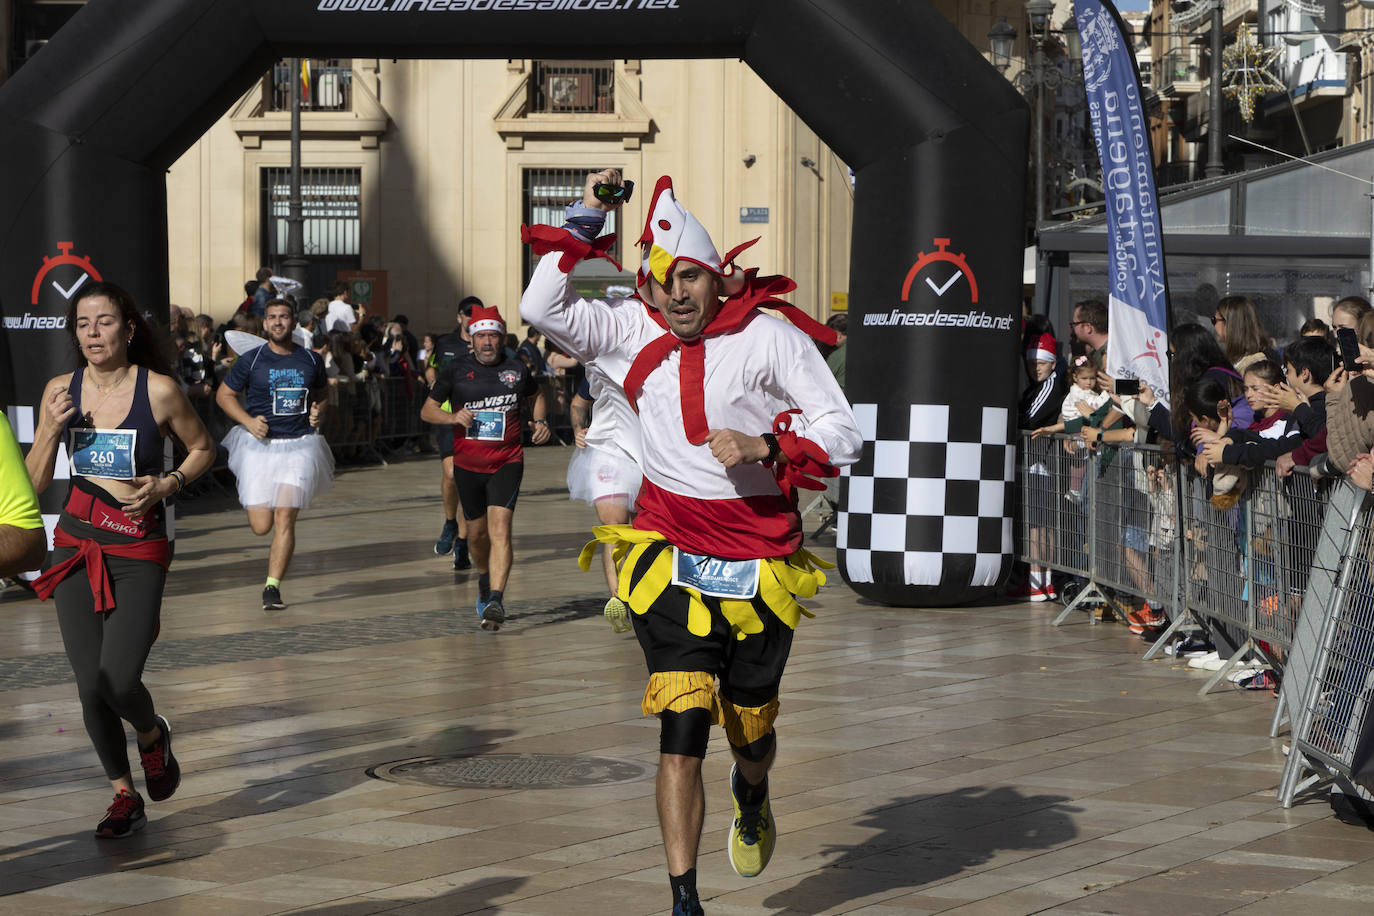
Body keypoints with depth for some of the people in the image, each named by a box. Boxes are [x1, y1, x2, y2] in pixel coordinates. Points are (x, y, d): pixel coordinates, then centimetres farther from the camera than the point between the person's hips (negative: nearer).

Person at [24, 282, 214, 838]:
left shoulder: (158, 390, -7)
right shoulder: (60, 391, 2)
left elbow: (202, 450, 8)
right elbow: (36, 483, 4)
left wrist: (167, 484, -9)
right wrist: (52, 430, -12)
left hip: (138, 548, -3)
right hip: (76, 545, 3)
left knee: (119, 681, -17)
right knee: (91, 686, -1)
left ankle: (153, 735, 18)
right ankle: (125, 797, 18)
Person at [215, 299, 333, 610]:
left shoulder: (311, 360, 6)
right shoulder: (251, 360, -1)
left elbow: (323, 392, 24)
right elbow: (223, 394, 7)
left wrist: (319, 412, 2)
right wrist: (248, 421, -8)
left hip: (299, 445, 1)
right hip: (260, 445, -1)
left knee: (285, 518, -11)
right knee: (261, 526, -4)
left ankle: (272, 586, -2)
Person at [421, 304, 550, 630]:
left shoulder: (516, 370, 3)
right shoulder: (457, 371, 0)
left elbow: (537, 394, 25)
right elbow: (427, 410, 5)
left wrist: (540, 421, 7)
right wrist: (453, 417, -14)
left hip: (507, 462, -2)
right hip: (468, 465, 2)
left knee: (500, 527, -18)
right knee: (477, 533, 14)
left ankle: (496, 601, -27)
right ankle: (484, 579, 45)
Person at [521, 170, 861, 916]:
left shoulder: (770, 337, -8)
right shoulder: (634, 331, 0)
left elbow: (842, 434, -8)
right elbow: (541, 310, -10)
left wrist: (766, 447, -23)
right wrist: (585, 221, -9)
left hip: (758, 567, 0)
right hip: (669, 561, 0)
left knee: (749, 731, 16)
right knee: (681, 731, -12)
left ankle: (751, 798, 54)